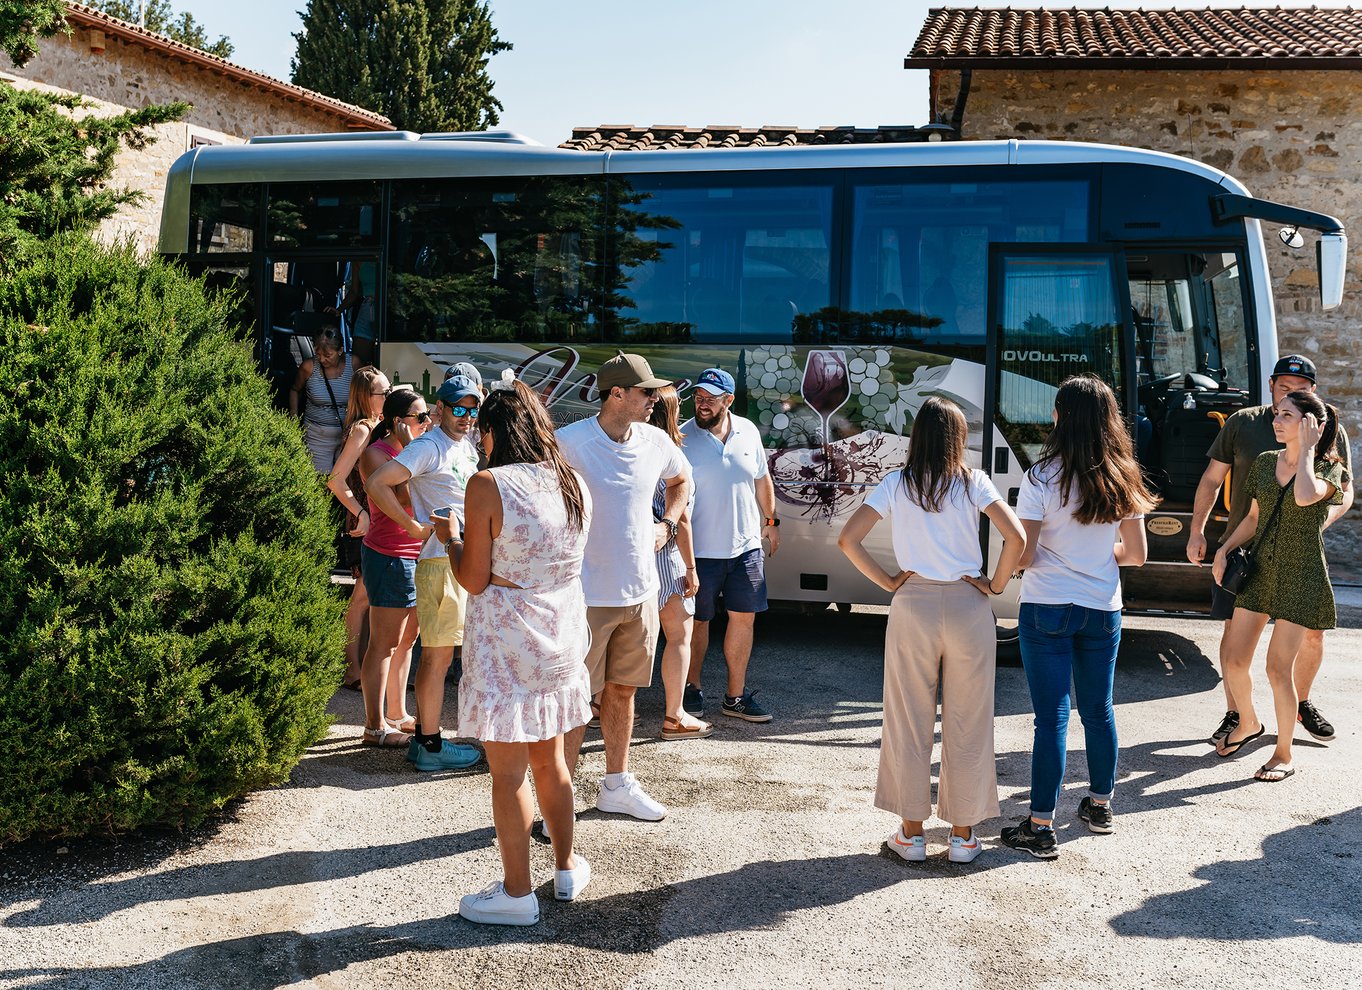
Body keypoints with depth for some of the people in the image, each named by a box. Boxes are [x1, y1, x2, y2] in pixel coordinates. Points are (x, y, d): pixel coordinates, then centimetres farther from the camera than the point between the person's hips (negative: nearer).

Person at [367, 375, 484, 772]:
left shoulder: (467, 447, 13)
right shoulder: (428, 446, -13)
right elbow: (376, 484, -22)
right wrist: (416, 527, -19)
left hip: (462, 561, 9)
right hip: (439, 561, -9)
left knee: (435, 653, 14)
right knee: (439, 654, -4)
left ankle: (423, 737, 23)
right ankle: (431, 745, 4)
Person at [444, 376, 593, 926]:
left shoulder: (488, 486, -16)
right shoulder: (575, 485, 3)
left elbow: (474, 580, -14)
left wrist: (450, 539, 4)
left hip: (505, 647, -6)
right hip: (561, 640, 6)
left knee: (507, 772, 5)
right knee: (549, 760, 21)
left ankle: (518, 893, 15)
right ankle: (567, 867, 33)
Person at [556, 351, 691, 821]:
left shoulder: (656, 441, 2)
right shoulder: (569, 442, -16)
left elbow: (681, 481, 24)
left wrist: (667, 524, 10)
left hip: (640, 591, 6)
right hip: (587, 594, -6)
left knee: (622, 691, 17)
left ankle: (617, 785, 32)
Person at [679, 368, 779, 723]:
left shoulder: (749, 432, 2)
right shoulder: (682, 439, -10)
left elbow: (762, 480, 15)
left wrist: (770, 521, 18)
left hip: (746, 546, 4)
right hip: (701, 548, -4)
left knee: (743, 617, 7)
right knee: (699, 621, 8)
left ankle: (736, 696, 17)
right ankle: (692, 687, 27)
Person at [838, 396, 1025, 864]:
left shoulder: (895, 484, 0)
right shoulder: (973, 483, -3)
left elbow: (847, 539, -6)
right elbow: (1016, 537, -13)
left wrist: (887, 581, 2)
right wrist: (996, 585, -1)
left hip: (912, 607, 1)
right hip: (968, 609, 0)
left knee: (909, 723, 10)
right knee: (966, 724, 10)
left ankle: (911, 832, 17)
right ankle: (963, 835, 18)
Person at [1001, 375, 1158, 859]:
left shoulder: (1042, 477, -14)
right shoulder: (1122, 479, 0)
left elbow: (1022, 556, -16)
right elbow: (1136, 553, 5)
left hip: (1046, 610, -4)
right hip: (1103, 610, 4)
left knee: (1052, 715, -1)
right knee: (1099, 710, 18)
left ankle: (1040, 826, 2)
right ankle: (1100, 805, 35)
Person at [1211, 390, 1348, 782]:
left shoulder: (1328, 469, -8)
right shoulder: (1265, 463, 7)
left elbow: (1305, 497, -32)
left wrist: (1307, 449, -20)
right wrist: (1224, 549, 4)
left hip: (1300, 578, -5)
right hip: (1259, 571, 5)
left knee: (1278, 668, -6)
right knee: (1234, 660, 5)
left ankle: (1284, 755, 11)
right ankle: (1248, 723, 33)